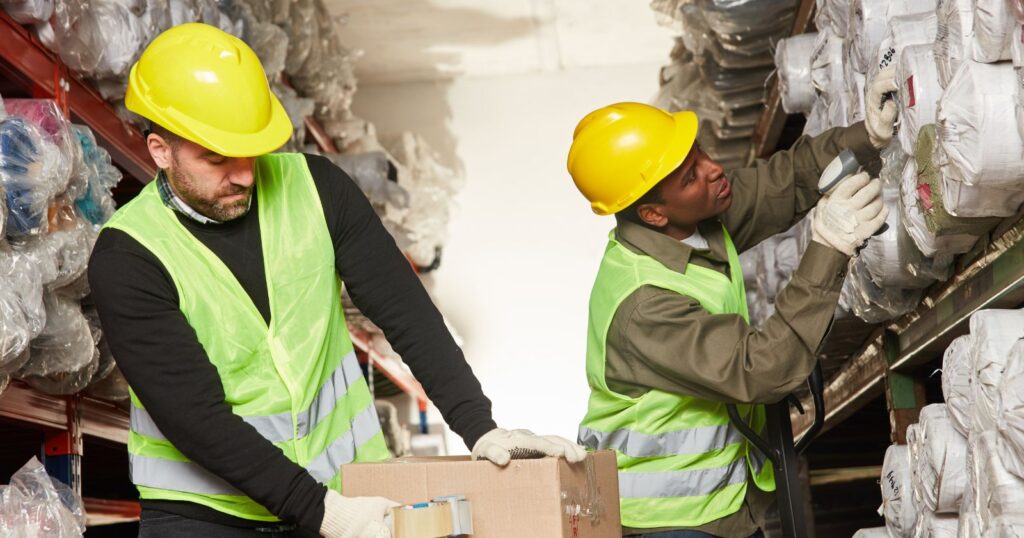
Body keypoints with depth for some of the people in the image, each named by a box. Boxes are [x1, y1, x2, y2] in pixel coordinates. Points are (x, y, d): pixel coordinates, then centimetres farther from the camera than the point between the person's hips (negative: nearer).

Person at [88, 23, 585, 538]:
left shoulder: (314, 187, -3)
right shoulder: (126, 258, -14)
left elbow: (406, 311, -4)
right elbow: (194, 416, -19)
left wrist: (478, 427, -15)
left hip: (341, 489, 3)